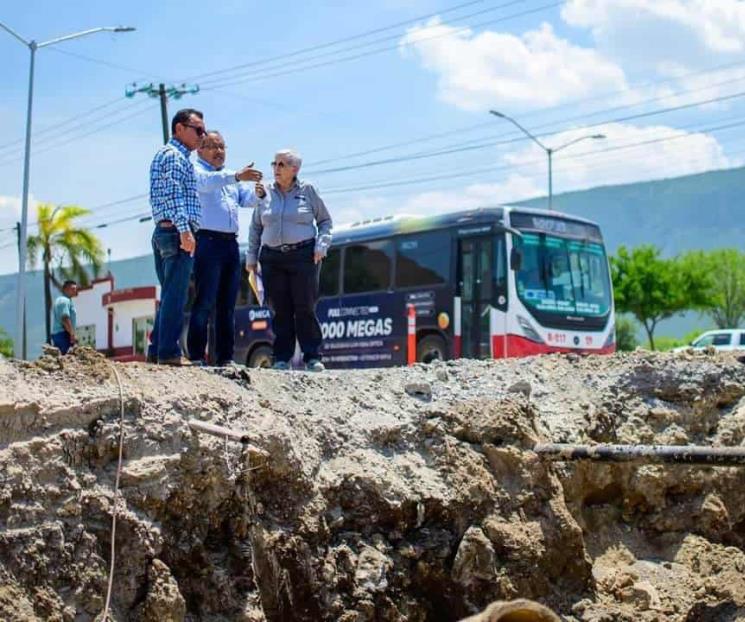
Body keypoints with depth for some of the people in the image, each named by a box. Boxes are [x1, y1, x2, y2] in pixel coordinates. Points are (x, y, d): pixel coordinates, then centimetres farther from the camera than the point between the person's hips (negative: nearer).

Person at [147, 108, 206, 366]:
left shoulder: (164, 154, 25)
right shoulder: (175, 155, -7)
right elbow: (174, 194, -19)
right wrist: (185, 230, -25)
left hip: (162, 231, 10)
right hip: (176, 231, -10)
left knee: (169, 295, 12)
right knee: (176, 295, -10)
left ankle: (157, 349, 13)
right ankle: (169, 352, -11)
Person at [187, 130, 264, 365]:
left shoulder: (230, 176, 26)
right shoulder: (195, 170, 2)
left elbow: (246, 198, 14)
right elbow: (206, 182, -21)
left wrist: (258, 193, -10)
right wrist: (236, 176, -37)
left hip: (231, 243, 7)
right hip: (208, 241, -7)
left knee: (227, 304, 7)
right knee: (204, 302, -11)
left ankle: (225, 357, 10)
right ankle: (196, 356, -11)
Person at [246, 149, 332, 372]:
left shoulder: (307, 190, 4)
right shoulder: (265, 193, 10)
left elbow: (325, 220, 11)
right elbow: (255, 227, 17)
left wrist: (321, 245, -3)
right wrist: (251, 256, 12)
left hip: (303, 255, -2)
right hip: (272, 259, 2)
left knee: (305, 309, -6)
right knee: (280, 310, 1)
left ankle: (312, 357, -2)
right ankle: (282, 359, 5)